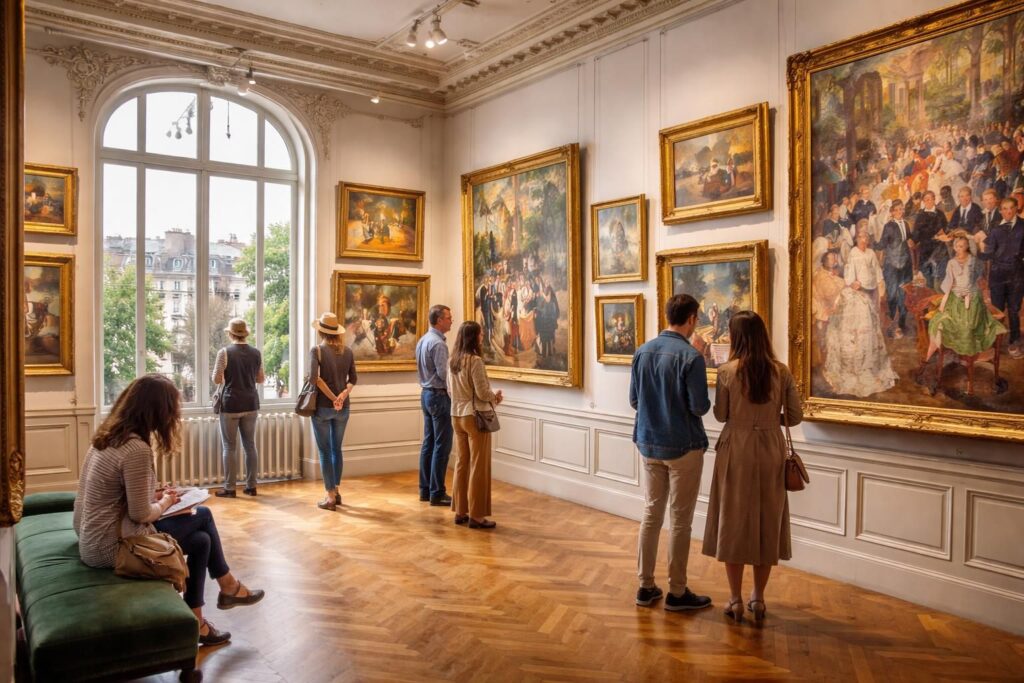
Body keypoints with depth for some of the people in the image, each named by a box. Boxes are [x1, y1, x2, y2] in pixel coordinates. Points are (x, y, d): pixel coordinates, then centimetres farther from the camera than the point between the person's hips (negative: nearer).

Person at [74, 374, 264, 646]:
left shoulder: (108, 434, 4)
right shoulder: (137, 449, -25)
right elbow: (141, 514, -20)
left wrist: (154, 495, 5)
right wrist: (165, 503, -1)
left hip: (92, 538, 9)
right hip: (110, 547, -9)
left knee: (201, 539, 9)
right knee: (203, 515, 2)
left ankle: (194, 622, 17)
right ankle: (228, 587, 22)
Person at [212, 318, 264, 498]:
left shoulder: (225, 352, -10)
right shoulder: (256, 353, 2)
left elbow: (216, 379, -7)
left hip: (231, 404, -4)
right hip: (251, 404, 4)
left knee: (229, 447, 4)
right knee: (250, 445, 11)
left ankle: (229, 488, 7)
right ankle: (251, 486, 15)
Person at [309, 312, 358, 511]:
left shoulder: (317, 350, -9)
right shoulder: (347, 351, 5)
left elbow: (314, 377, -20)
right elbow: (353, 379, 1)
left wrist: (332, 397, -15)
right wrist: (343, 394, -12)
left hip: (322, 406, -4)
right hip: (343, 408, 4)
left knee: (325, 451, 5)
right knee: (336, 449, 17)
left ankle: (330, 496, 7)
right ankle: (336, 491, 25)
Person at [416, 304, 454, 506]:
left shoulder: (422, 340, 11)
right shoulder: (438, 343, -18)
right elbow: (443, 374, -22)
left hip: (426, 393, 10)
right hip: (439, 395, -10)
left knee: (428, 443, 13)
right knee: (442, 446, -4)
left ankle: (425, 489, 18)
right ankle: (437, 493, 0)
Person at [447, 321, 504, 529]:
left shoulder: (452, 361, 7)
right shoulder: (475, 360, -18)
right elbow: (482, 393, -18)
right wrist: (495, 395, 3)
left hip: (457, 416, 8)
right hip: (475, 417, -8)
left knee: (461, 464, 14)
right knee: (478, 467, 2)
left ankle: (460, 511, 21)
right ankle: (476, 515, 7)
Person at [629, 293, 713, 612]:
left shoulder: (642, 352, 1)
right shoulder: (691, 356, -17)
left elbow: (634, 400, 5)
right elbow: (700, 407, -17)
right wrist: (706, 402, 5)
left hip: (649, 444, 6)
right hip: (682, 446, -5)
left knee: (651, 513, 14)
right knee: (681, 519, 5)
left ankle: (646, 586, 21)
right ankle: (677, 592, 15)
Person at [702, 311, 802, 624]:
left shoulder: (727, 371, -10)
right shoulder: (781, 372, -3)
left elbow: (720, 415, -1)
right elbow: (795, 416, 1)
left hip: (736, 449, -2)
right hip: (770, 449, 2)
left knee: (734, 520, 8)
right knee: (767, 521, 13)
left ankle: (736, 599, 15)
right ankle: (758, 598, 22)